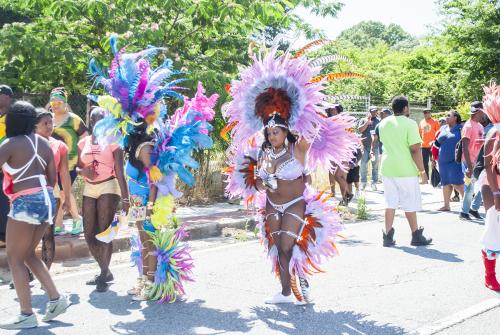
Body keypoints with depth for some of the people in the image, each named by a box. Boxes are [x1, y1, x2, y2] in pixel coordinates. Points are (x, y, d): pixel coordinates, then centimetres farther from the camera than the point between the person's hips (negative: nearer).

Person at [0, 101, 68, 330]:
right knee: (27, 254, 20)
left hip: (26, 202, -8)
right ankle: (55, 298, 13)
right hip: (46, 200, 8)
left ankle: (27, 315, 0)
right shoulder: (43, 143, 12)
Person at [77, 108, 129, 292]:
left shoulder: (112, 142, -3)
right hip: (89, 189, 5)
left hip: (108, 187, -5)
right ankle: (105, 272, 20)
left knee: (104, 232, -8)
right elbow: (78, 167, 13)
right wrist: (83, 171, -12)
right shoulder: (84, 142, 11)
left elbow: (119, 171, -8)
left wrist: (125, 197, -13)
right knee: (89, 234, 4)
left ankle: (104, 275, 1)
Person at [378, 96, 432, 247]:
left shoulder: (384, 123, 7)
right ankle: (416, 236, 16)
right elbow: (415, 149, -17)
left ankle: (388, 236, 8)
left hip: (387, 168, 5)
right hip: (406, 169, -5)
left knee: (390, 203, 10)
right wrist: (422, 171, -12)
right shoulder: (409, 123, -13)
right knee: (410, 204, 5)